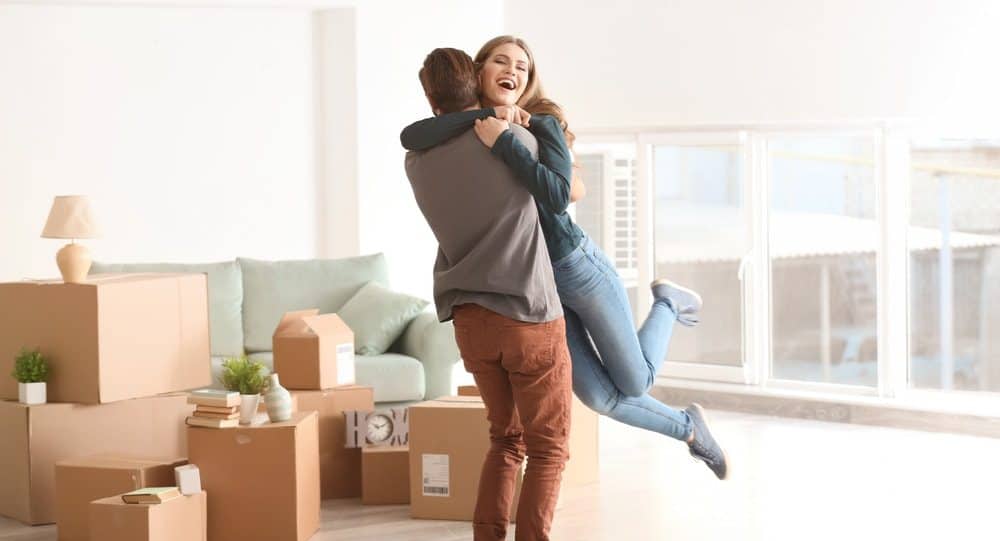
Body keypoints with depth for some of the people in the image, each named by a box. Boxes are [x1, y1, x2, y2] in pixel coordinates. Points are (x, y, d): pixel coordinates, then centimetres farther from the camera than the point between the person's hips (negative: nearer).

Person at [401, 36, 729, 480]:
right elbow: (410, 137, -23)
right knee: (599, 397, 3)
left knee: (634, 382, 6)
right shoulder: (467, 135, -1)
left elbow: (558, 195, -30)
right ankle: (689, 429, 30)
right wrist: (483, 114, -26)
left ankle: (669, 304, 34)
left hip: (577, 267, -4)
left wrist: (502, 142, -32)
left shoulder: (542, 124, -13)